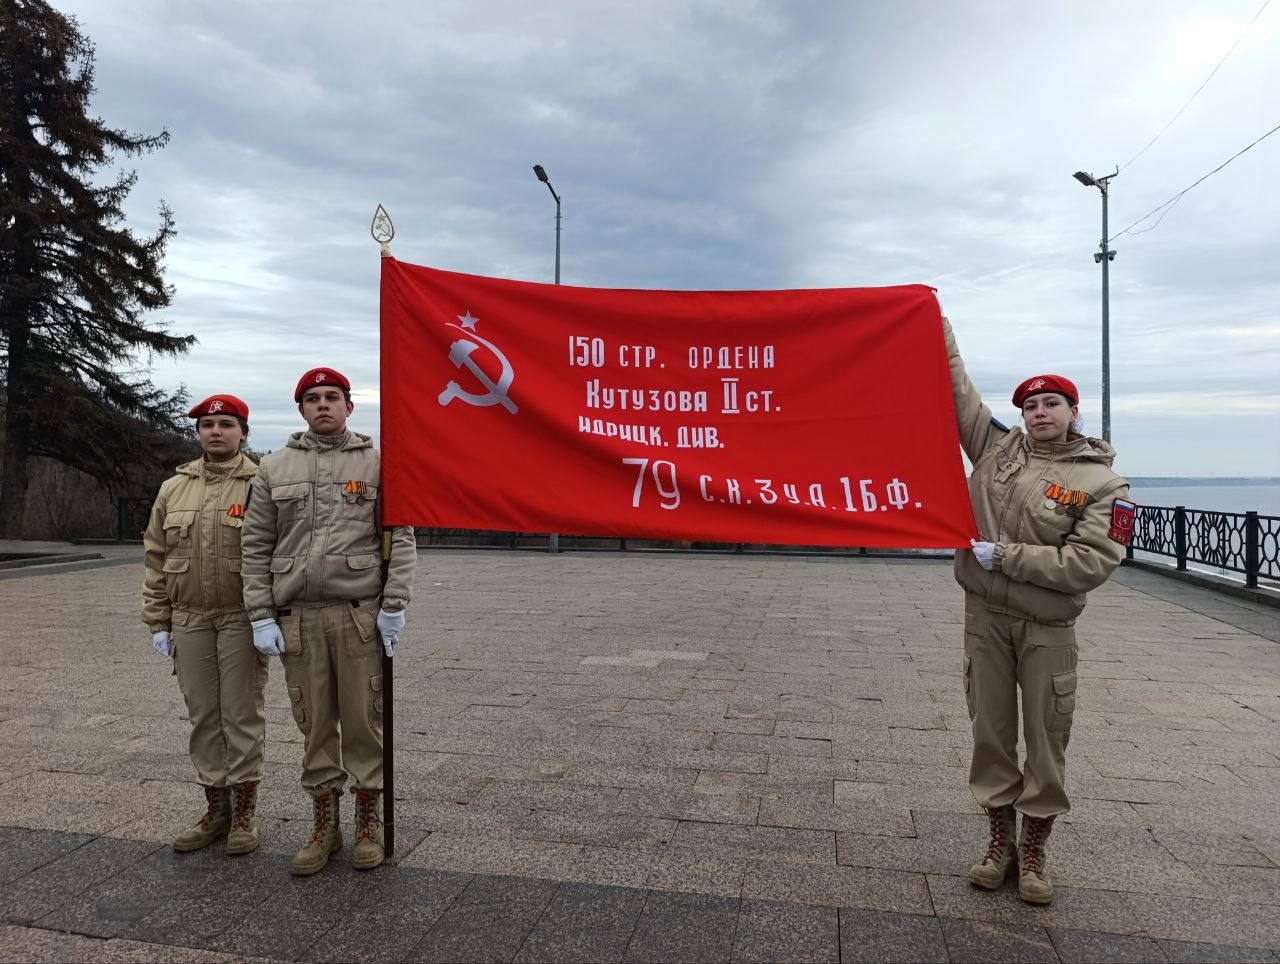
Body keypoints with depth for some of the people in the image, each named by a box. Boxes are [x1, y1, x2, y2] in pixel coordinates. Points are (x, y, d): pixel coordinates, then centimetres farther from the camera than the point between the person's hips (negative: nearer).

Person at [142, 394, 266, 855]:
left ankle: (244, 809, 15)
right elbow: (157, 559, 12)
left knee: (242, 713, 2)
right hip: (189, 619, 4)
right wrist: (157, 621, 8)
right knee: (203, 714, 10)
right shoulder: (173, 489, 10)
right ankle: (216, 806, 23)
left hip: (242, 618, -4)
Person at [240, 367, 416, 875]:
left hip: (360, 614, -2)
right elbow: (256, 546, 9)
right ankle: (324, 825, 25)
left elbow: (401, 537, 0)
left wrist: (394, 605, -7)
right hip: (297, 617, 2)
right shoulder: (274, 467, 11)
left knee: (364, 720, 4)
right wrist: (261, 616, 1)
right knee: (315, 724, 10)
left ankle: (369, 822, 20)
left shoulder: (376, 463, 4)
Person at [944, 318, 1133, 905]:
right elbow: (954, 390, 8)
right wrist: (937, 328, 10)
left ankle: (1034, 851, 23)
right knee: (991, 731, 10)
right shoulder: (998, 447, 4)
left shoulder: (1102, 484, -6)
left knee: (1047, 741, 6)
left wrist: (1004, 556, -18)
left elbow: (1089, 564, -17)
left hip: (1048, 628, -2)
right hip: (985, 617, 3)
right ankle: (1000, 840, 26)